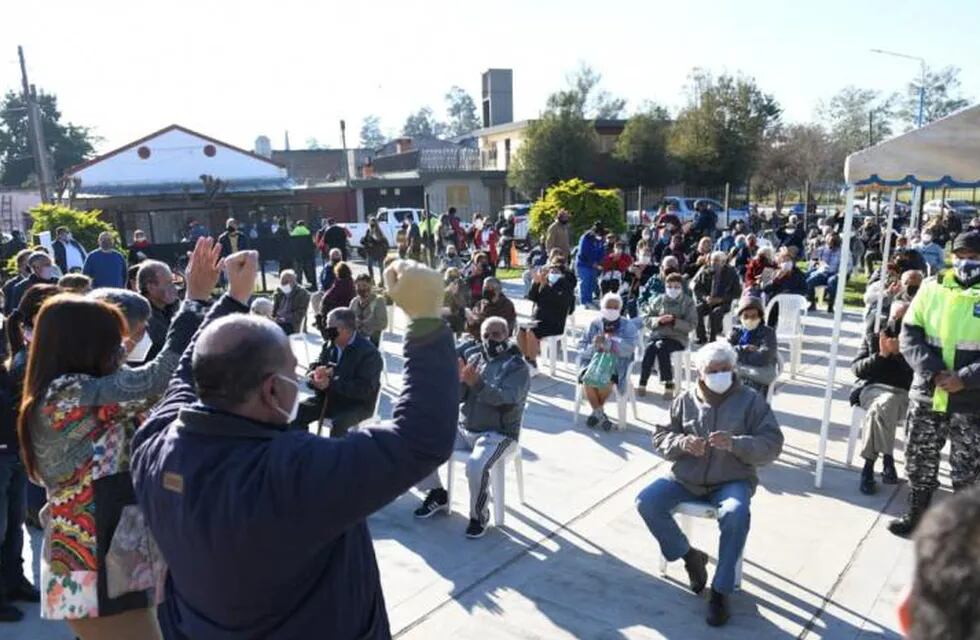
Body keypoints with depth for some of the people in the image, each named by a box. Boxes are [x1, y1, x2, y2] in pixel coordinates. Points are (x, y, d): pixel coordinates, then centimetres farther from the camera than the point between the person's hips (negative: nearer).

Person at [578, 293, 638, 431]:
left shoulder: (628, 326, 3)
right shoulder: (595, 324, 10)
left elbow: (629, 347, -14)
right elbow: (581, 346, 7)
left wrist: (607, 342, -27)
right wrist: (593, 347, -17)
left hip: (616, 364, -2)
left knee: (606, 382, -32)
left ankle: (597, 412, -3)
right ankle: (600, 415, -7)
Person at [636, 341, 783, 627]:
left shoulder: (751, 400, -2)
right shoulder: (685, 400, 4)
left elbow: (772, 444, -8)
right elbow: (660, 436, 7)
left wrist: (734, 444, -26)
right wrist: (682, 443, -17)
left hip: (732, 481, -3)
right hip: (686, 478, 3)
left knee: (736, 514, -35)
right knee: (647, 502, -17)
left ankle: (721, 591, -15)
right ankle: (689, 555, 8)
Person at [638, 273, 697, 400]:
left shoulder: (688, 302, 4)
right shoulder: (659, 300, 9)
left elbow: (691, 325, -3)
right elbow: (645, 317, 7)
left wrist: (674, 321, -19)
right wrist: (658, 320, -13)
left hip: (677, 338, -2)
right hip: (657, 334, 2)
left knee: (661, 346, -33)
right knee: (649, 348, -30)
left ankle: (669, 384, -23)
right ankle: (642, 383, -21)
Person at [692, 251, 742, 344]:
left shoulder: (730, 273, -2)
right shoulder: (705, 270, 3)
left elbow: (737, 292, -1)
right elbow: (695, 286, 5)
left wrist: (721, 299, -15)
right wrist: (705, 297, -13)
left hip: (722, 303, -3)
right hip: (706, 301, 3)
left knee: (715, 313, -34)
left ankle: (711, 339, -22)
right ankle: (701, 338, -13)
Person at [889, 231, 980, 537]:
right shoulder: (932, 288, 3)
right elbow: (910, 333, 0)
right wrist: (932, 371, -13)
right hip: (926, 395, 3)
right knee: (919, 459, 15)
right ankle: (917, 513, 33)